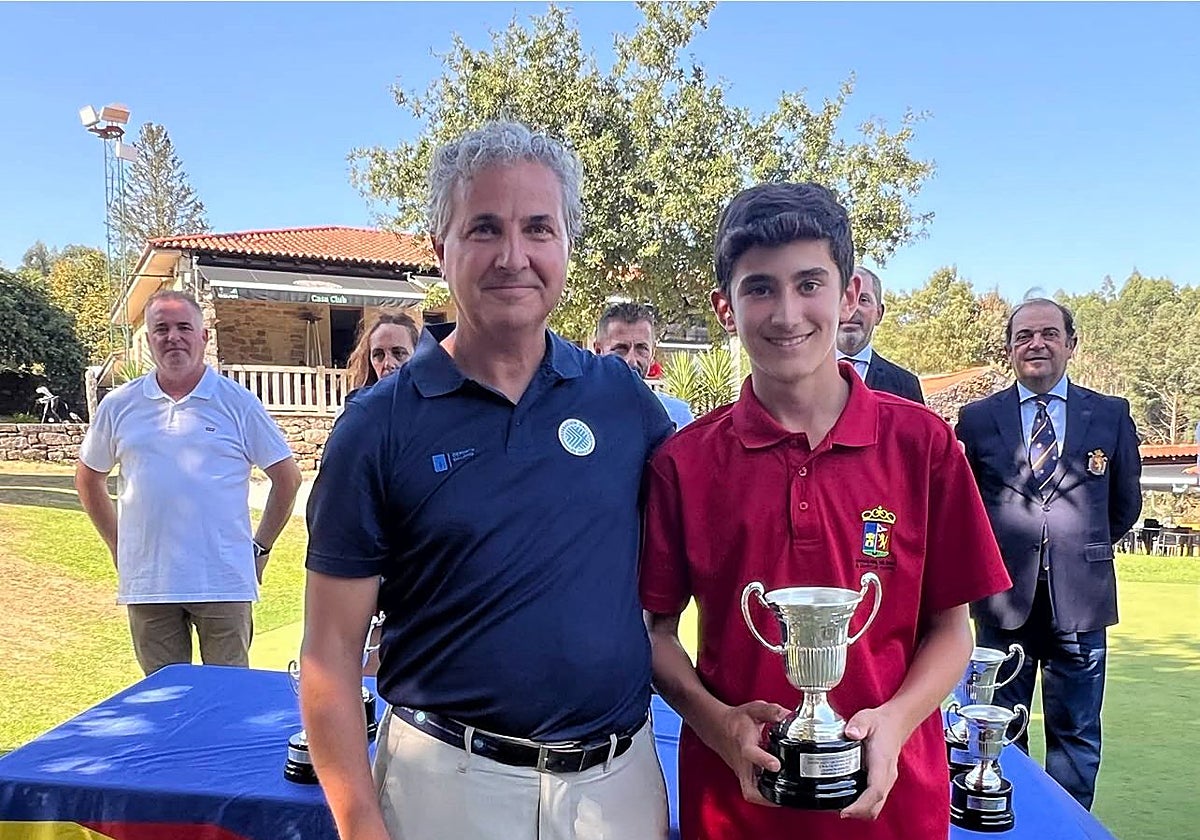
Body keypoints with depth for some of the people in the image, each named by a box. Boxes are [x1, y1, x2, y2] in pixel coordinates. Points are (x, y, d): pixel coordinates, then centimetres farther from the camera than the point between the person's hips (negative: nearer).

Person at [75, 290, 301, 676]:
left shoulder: (238, 403, 0)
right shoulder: (118, 406, 6)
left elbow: (287, 477, 4)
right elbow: (88, 478, 19)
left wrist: (260, 546, 3)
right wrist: (117, 545, 14)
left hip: (224, 582, -2)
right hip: (147, 584, 2)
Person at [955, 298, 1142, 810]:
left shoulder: (1111, 415, 4)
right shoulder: (976, 418, 2)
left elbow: (1125, 505, 13)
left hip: (1079, 599, 0)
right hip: (1003, 596, 0)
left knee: (1076, 736, 10)